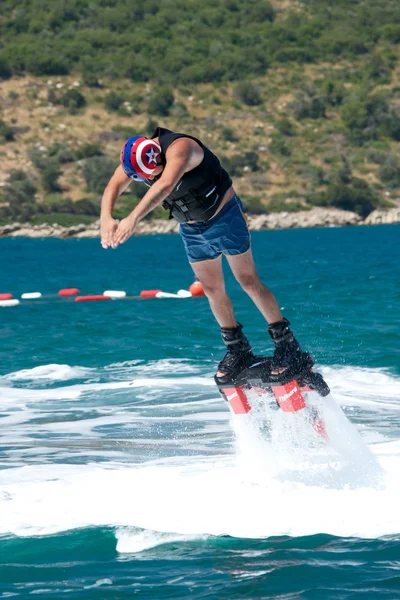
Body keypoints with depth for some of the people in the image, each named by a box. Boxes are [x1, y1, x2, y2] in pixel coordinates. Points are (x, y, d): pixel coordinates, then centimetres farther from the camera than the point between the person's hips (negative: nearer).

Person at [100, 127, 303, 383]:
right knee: (212, 288, 10)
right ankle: (239, 350, 22)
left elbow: (165, 184, -51)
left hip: (224, 216, -7)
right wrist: (106, 218, -40)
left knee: (248, 281, -3)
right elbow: (114, 187, -19)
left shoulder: (179, 148, -34)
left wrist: (133, 218, -59)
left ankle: (286, 342, 6)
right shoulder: (135, 156, -12)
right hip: (192, 228, 7)